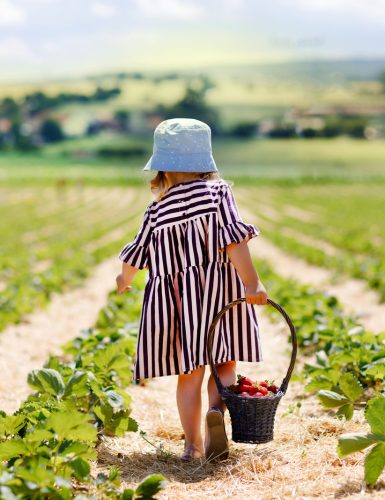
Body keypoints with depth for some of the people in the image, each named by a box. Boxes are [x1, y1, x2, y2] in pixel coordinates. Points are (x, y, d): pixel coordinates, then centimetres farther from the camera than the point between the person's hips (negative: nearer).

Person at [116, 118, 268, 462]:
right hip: (220, 291, -2)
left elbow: (137, 254, 18)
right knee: (225, 362, 7)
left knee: (190, 372, 6)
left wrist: (125, 280, 39)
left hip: (175, 296, 2)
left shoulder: (158, 208, 7)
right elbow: (233, 239, -15)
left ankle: (193, 444, 2)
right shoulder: (218, 192, -1)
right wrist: (252, 282, -18)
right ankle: (217, 409, -22)